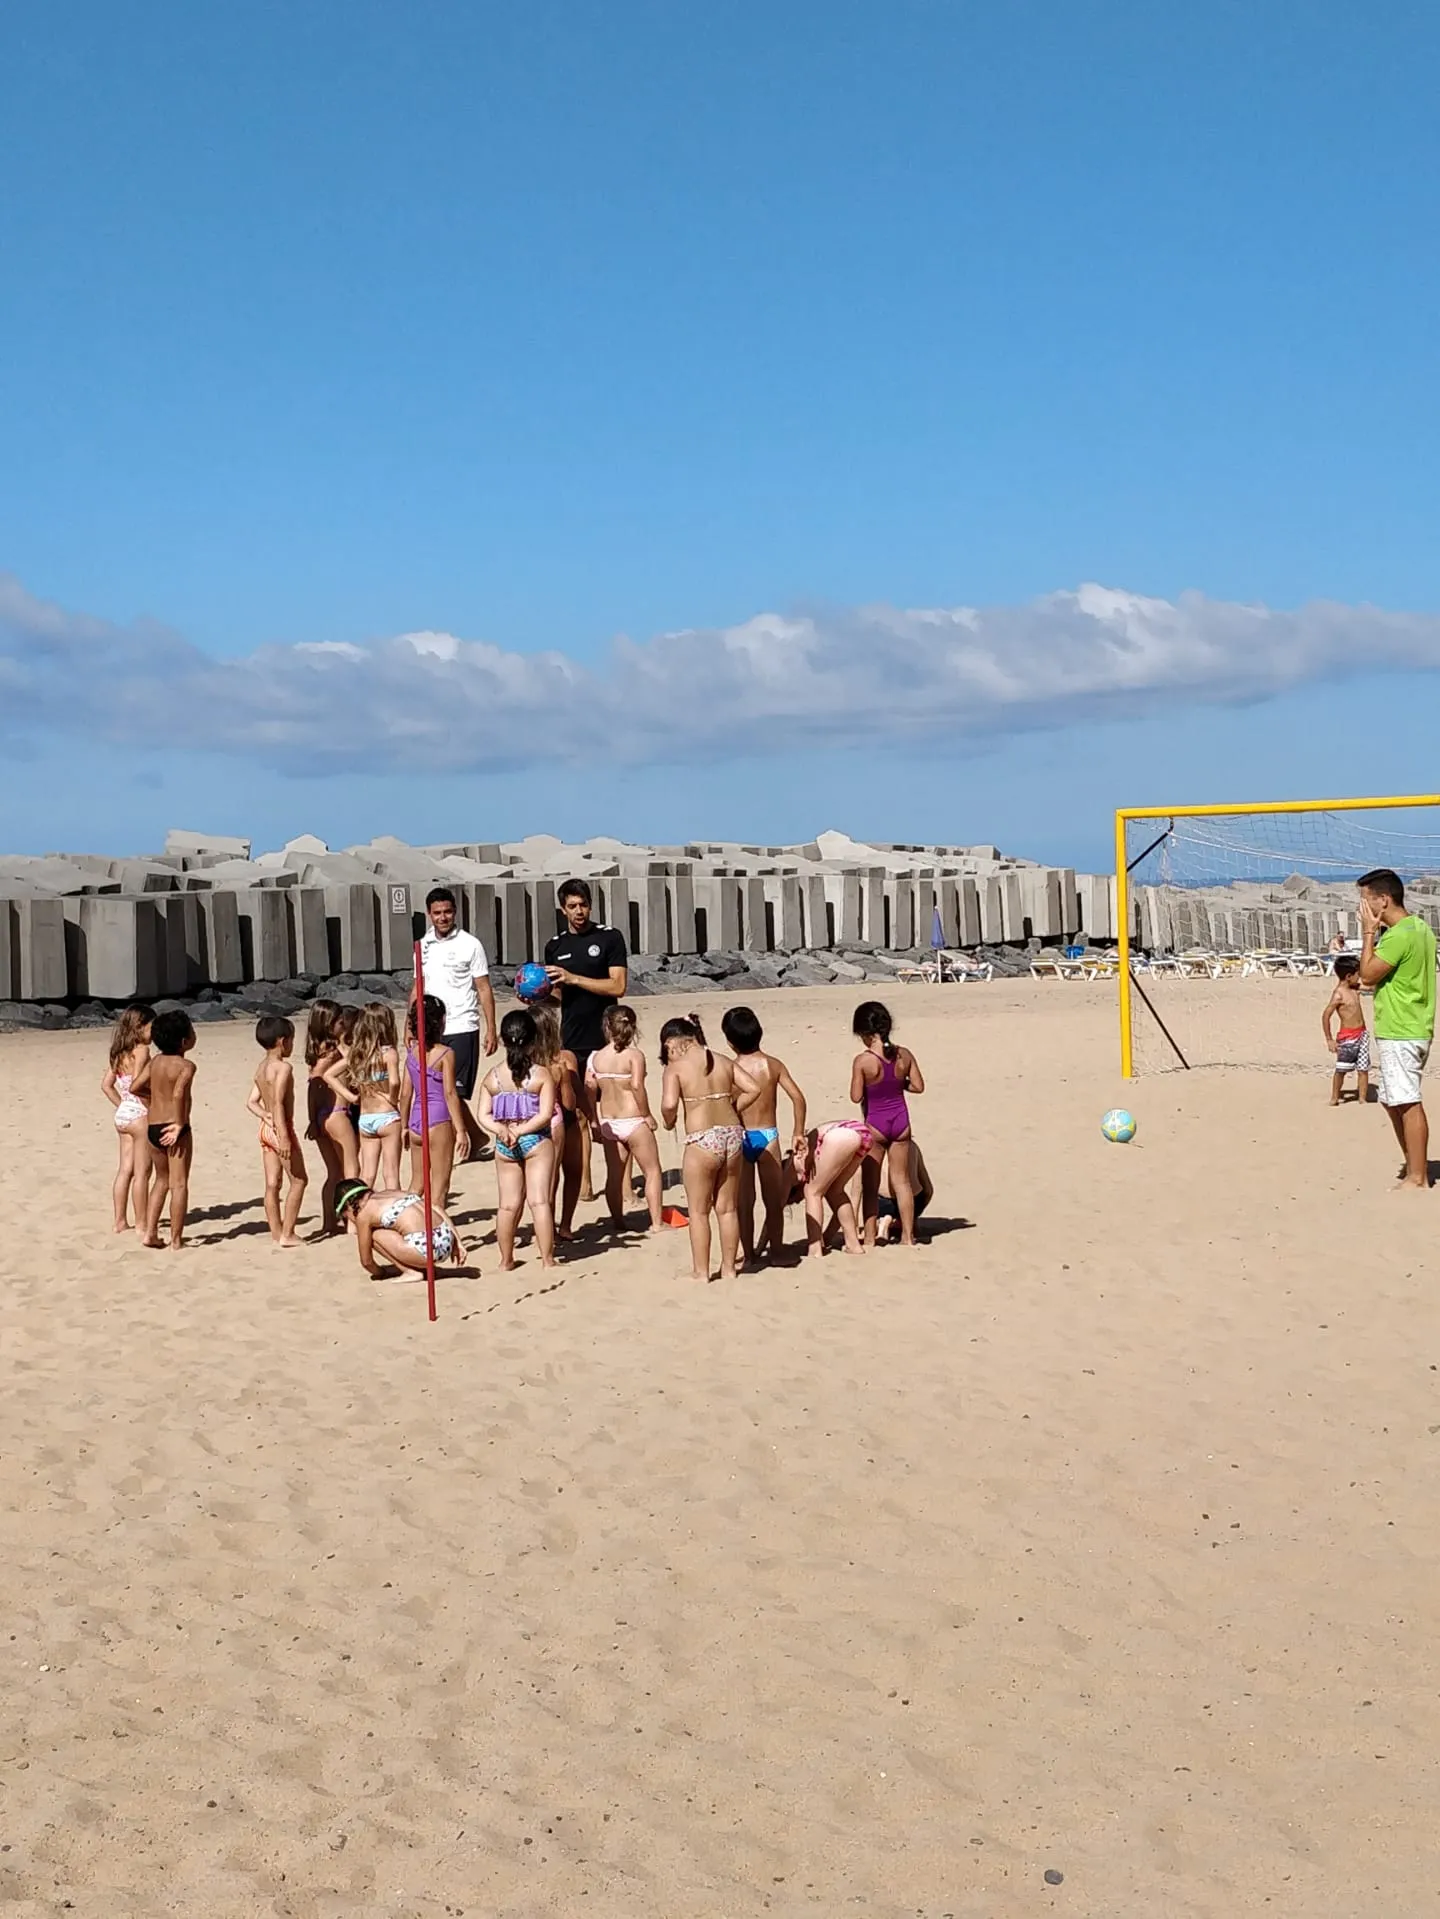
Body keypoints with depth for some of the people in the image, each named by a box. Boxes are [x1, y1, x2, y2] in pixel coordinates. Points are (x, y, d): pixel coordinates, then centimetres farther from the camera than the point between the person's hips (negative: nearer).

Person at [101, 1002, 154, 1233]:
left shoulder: (120, 1052, 10)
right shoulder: (141, 1050, -14)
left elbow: (106, 1085, 13)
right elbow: (137, 1084, -24)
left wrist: (123, 1106, 16)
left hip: (123, 1113, 8)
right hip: (140, 1114, -8)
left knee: (125, 1170, 12)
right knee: (142, 1172, 1)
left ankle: (120, 1221, 17)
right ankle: (141, 1223, 7)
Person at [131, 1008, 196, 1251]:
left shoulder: (155, 1061, 5)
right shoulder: (186, 1065, -14)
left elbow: (135, 1087, 6)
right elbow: (178, 1094, -30)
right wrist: (180, 1124, -20)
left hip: (153, 1128, 6)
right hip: (174, 1129, -6)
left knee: (161, 1179, 21)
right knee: (179, 1183, 3)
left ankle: (150, 1232, 17)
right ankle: (176, 1240, 6)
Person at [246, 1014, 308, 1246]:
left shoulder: (261, 1068, 12)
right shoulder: (284, 1067, -15)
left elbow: (251, 1102, 12)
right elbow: (279, 1103, -23)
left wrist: (266, 1116, -1)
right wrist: (284, 1136, -25)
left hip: (266, 1129, 8)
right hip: (281, 1128, -8)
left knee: (272, 1183, 9)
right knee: (298, 1180, 2)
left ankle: (276, 1233, 13)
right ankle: (287, 1234, 0)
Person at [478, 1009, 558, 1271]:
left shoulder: (492, 1077, 0)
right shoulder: (542, 1074, -9)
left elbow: (484, 1116, -3)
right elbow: (545, 1114, -14)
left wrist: (503, 1130, -13)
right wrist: (521, 1131, -12)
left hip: (504, 1147, 3)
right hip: (537, 1142, -3)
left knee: (509, 1204, 10)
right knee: (540, 1200, -1)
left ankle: (506, 1260, 18)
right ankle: (547, 1258, -1)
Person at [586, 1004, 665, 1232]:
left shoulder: (596, 1057, 1)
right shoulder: (634, 1055, -13)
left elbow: (589, 1093, 1)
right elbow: (637, 1086, -24)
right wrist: (647, 1114, -12)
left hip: (608, 1122, 5)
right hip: (633, 1121, -5)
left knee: (614, 1174, 14)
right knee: (652, 1171, 6)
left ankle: (618, 1222, 20)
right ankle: (657, 1222, 6)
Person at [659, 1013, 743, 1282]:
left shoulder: (676, 1067, -5)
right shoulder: (725, 1063, 9)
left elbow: (669, 1104, -17)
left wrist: (669, 1120, 2)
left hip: (702, 1141, -5)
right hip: (733, 1134, 5)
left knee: (699, 1211, 10)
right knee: (728, 1208, 17)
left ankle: (701, 1271, 15)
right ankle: (728, 1267, 24)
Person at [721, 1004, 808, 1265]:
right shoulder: (774, 1065, -2)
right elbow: (797, 1098, -3)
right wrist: (798, 1132, 6)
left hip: (740, 1137, -2)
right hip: (768, 1136, 2)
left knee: (744, 1203, 8)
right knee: (774, 1201, 13)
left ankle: (749, 1256, 12)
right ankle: (775, 1251, 18)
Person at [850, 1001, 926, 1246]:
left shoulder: (862, 1061, -19)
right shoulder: (904, 1055, -7)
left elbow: (856, 1096, -15)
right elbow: (918, 1086, -1)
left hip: (875, 1124, -4)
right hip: (900, 1120, 4)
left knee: (870, 1184, 9)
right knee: (902, 1180, 14)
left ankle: (869, 1237, 13)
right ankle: (907, 1236, 18)